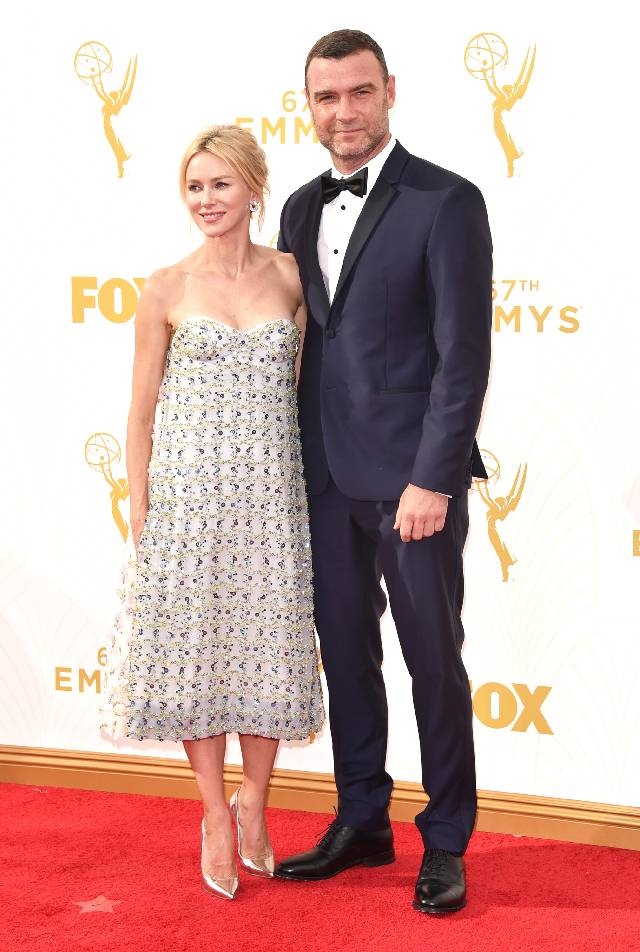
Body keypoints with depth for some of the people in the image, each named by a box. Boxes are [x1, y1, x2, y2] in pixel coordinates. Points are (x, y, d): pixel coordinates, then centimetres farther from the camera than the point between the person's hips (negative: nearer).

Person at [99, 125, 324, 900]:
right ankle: (216, 816, 19)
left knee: (268, 644, 6)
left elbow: (302, 386, 11)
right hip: (187, 489, -1)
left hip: (270, 488, 2)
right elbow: (141, 412, 1)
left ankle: (253, 805, 25)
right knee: (193, 645, 4)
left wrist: (312, 492, 5)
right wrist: (139, 514, -3)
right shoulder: (166, 291, -1)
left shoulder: (290, 277, 3)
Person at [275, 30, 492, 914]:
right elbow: (301, 337, 14)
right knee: (346, 652, 14)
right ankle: (362, 823, 28)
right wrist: (299, 461, 10)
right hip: (327, 476, 6)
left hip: (412, 477, -6)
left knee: (433, 659, 5)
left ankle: (447, 842, 19)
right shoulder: (303, 208, 11)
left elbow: (464, 353, -13)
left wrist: (432, 479, -17)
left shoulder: (446, 202, -9)